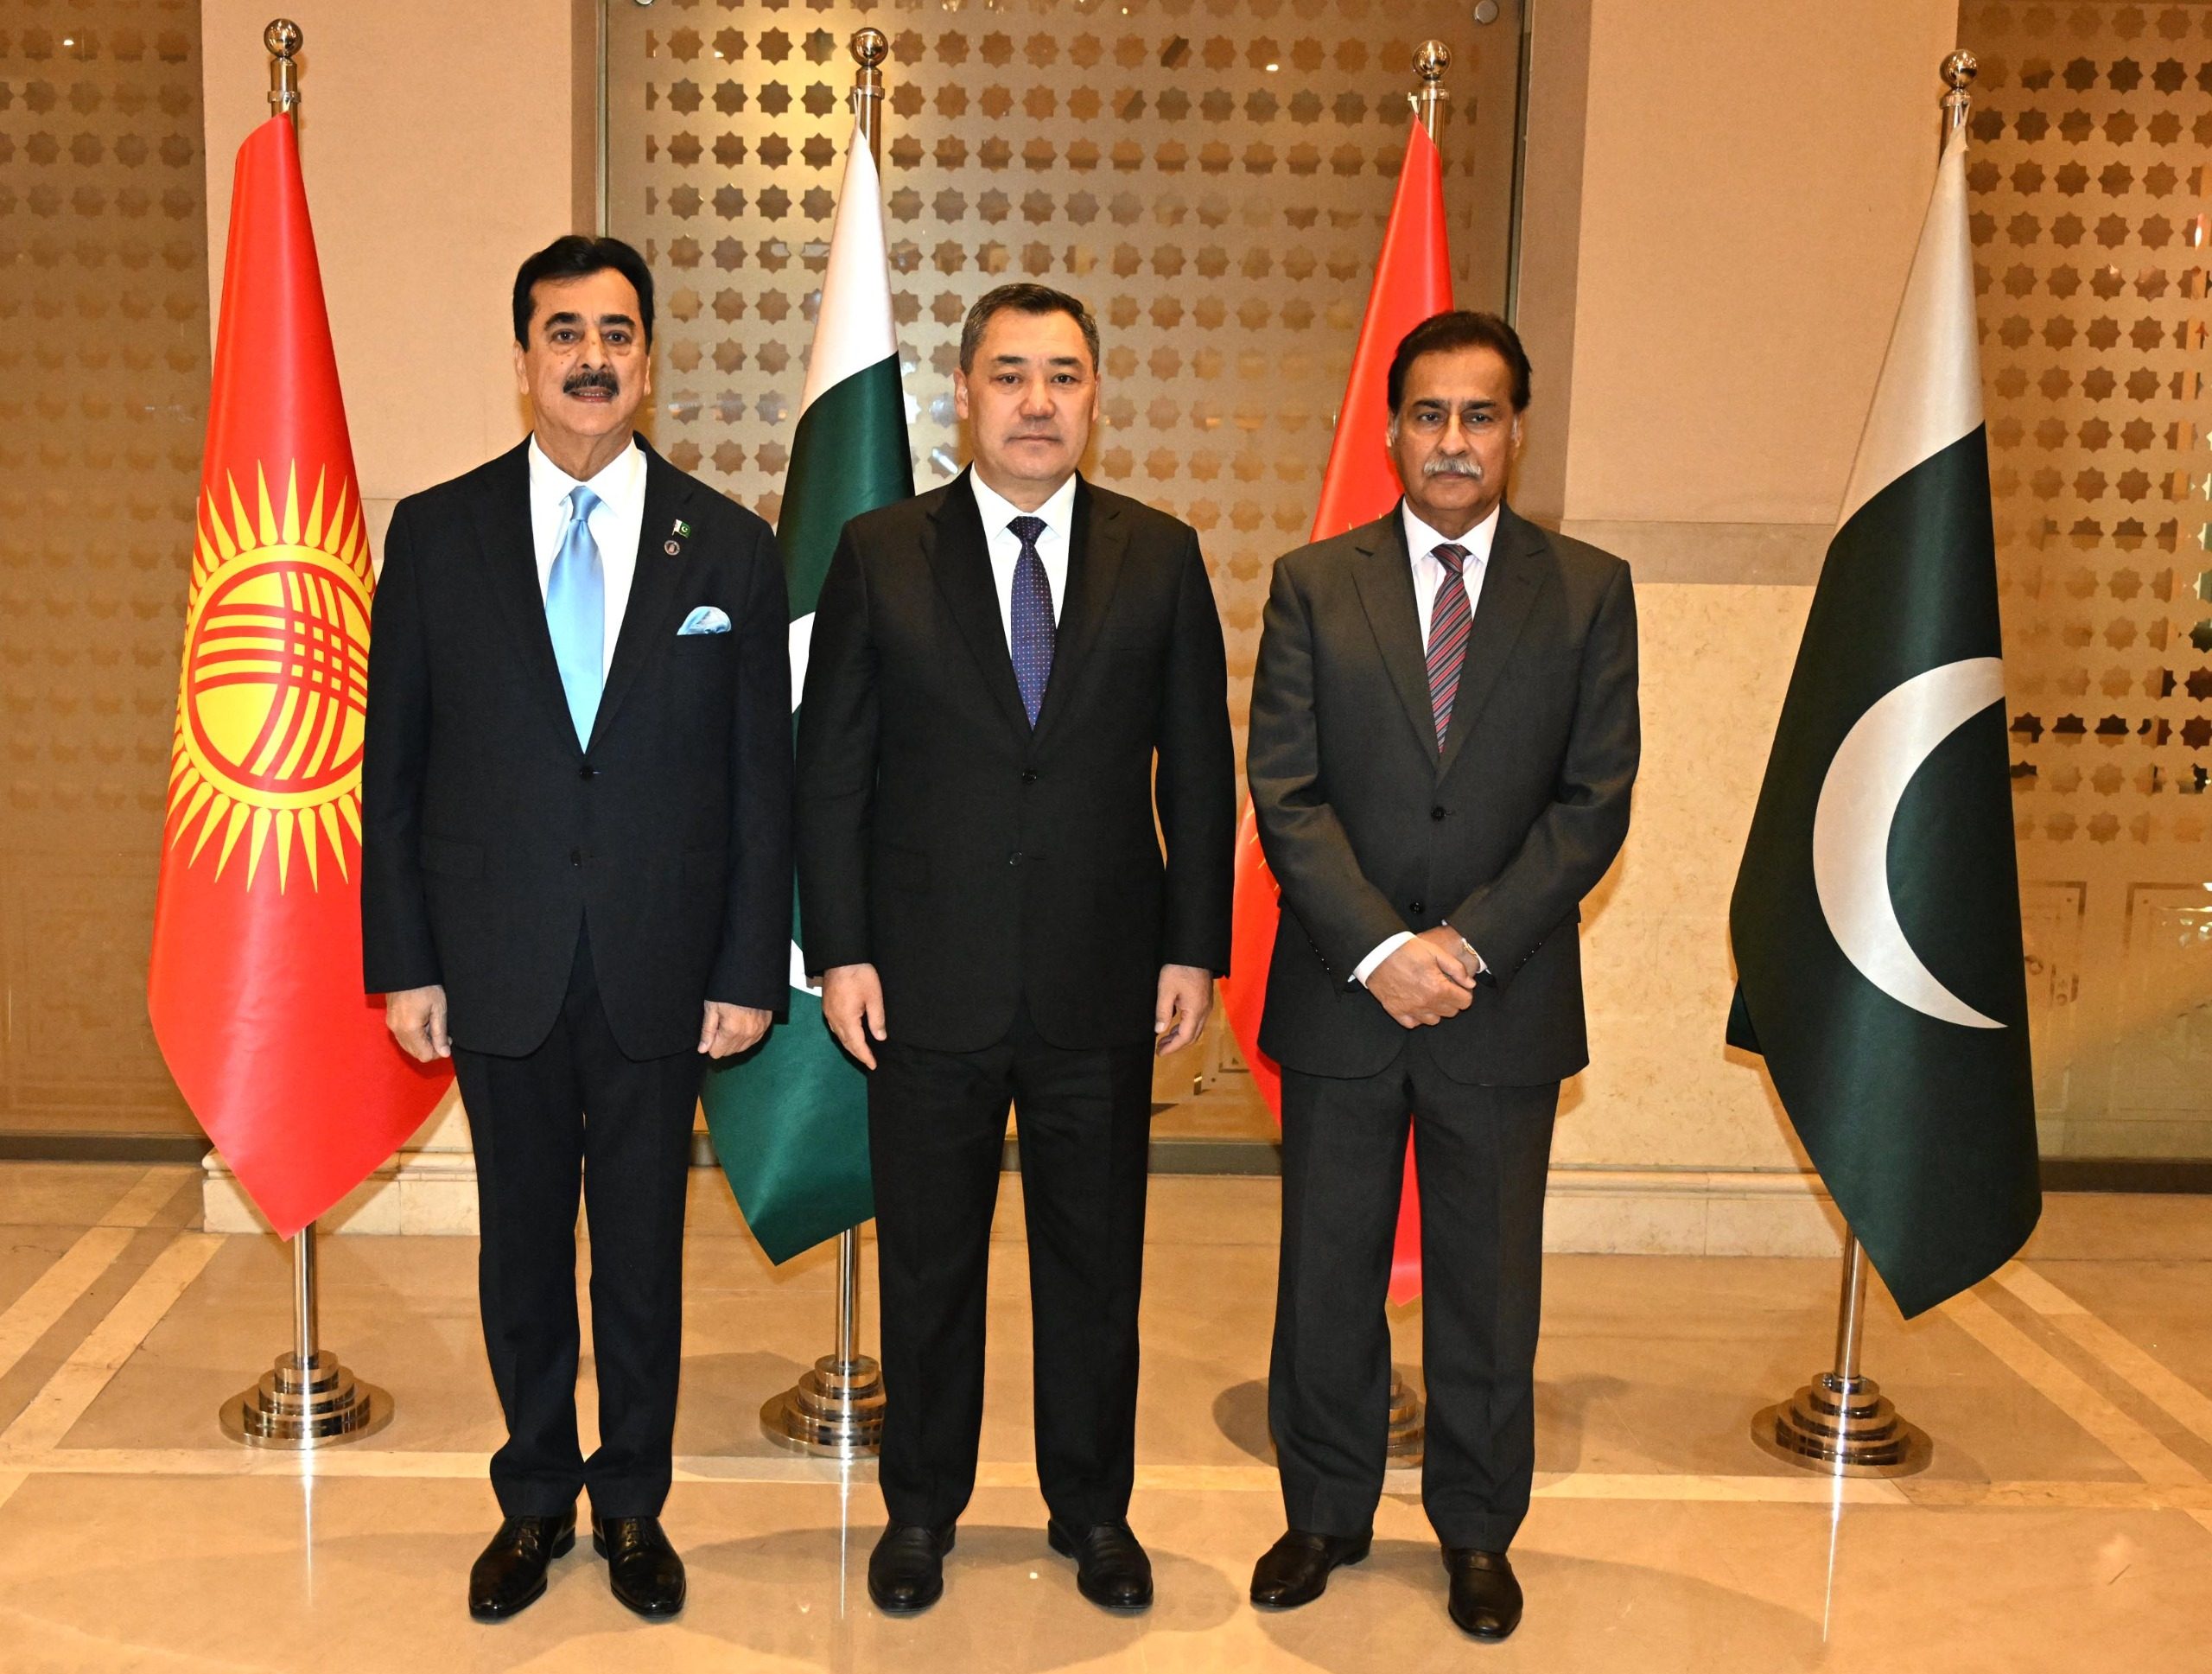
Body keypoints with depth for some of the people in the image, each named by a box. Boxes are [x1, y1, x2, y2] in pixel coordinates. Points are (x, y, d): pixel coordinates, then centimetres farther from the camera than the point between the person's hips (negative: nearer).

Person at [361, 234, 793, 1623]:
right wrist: (402, 962, -1)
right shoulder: (436, 534, 1)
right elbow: (395, 769, 2)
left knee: (644, 1253, 11)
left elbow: (763, 780, 0)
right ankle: (535, 1501, 32)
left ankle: (633, 1503, 30)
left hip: (659, 973, 0)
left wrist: (752, 971, -3)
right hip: (499, 968, 1)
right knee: (522, 1249, 13)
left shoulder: (731, 549, 0)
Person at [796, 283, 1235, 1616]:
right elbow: (831, 769, 0)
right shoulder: (881, 555, 0)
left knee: (1097, 1264, 13)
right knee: (926, 1262, 12)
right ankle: (922, 1507, 31)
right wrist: (839, 951, -5)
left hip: (1103, 989, 1)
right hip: (930, 989, 0)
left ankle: (1094, 1509, 31)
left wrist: (1195, 947, 0)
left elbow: (1199, 770, 4)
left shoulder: (1162, 558, 3)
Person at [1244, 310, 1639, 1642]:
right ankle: (1326, 1513, 29)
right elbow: (1286, 793, -4)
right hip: (1340, 999, 1)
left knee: (1489, 1286, 11)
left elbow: (1596, 802, -4)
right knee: (1327, 1279, 11)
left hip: (1506, 1005, 0)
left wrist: (1469, 943, -14)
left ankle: (1479, 1530, 29)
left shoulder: (1588, 592, 2)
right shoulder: (1314, 585, 2)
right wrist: (1381, 949, -15)